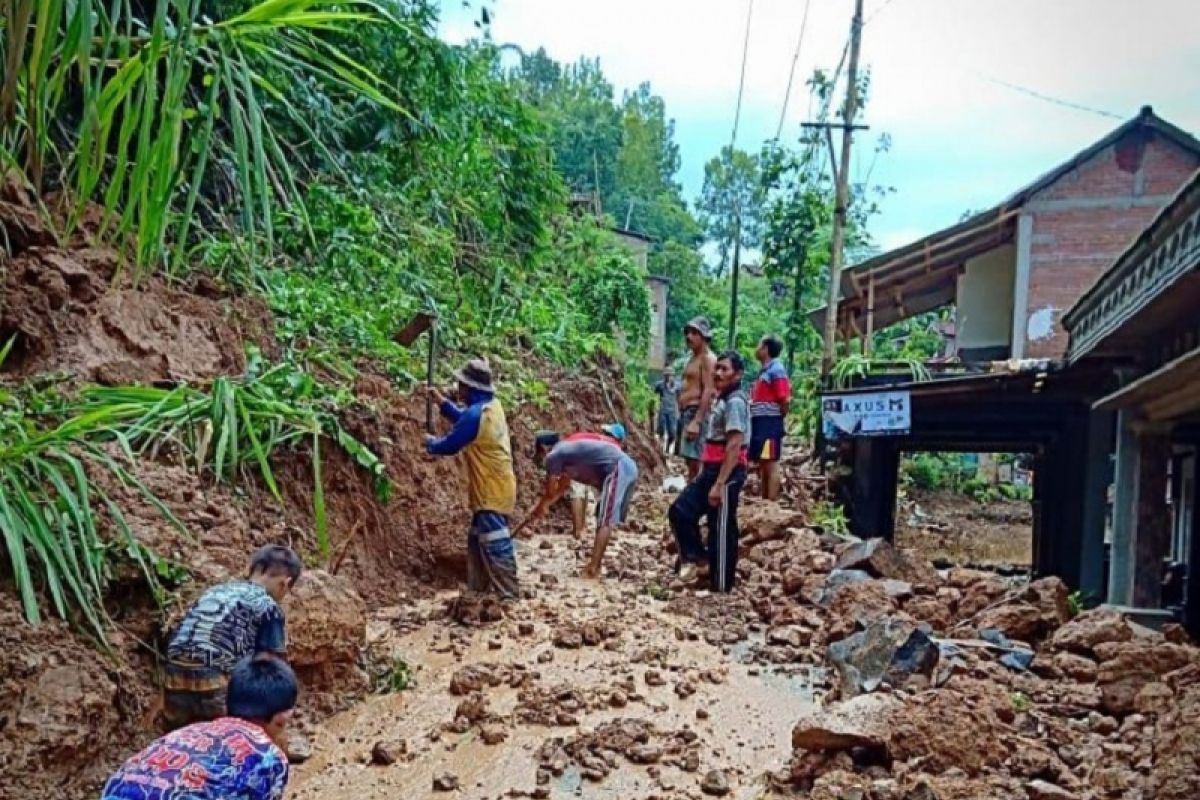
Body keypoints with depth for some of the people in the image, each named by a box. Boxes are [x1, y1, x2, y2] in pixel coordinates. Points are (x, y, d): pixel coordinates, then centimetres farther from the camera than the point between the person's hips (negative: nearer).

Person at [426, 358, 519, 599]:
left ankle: (509, 596, -2)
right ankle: (478, 589, 28)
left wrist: (430, 443, 11)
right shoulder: (491, 406, 8)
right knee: (477, 540, 19)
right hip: (493, 488, 10)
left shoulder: (476, 414, -21)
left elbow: (449, 445, -10)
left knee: (495, 544, -6)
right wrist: (440, 400, 24)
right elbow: (462, 419, 27)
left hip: (492, 491, -10)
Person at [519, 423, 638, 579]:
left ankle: (592, 569, -12)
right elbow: (563, 486, 37)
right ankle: (594, 565, 21)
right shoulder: (567, 450, 24)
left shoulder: (553, 456, -2)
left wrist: (539, 509, 30)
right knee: (603, 520, 16)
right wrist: (542, 507, 42)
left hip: (618, 470, -10)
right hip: (627, 467, 10)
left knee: (605, 521, -11)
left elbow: (549, 493, 10)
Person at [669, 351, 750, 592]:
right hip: (712, 470, 9)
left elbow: (734, 446, -23)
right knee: (680, 511, 6)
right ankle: (695, 556, 20)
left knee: (721, 531, 0)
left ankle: (721, 587, 10)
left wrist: (719, 484, -25)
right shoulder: (722, 400, 16)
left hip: (727, 474, -9)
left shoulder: (735, 402, -16)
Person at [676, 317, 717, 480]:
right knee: (689, 459, 12)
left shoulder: (708, 359, -9)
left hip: (697, 412, -10)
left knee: (695, 460, -13)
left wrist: (697, 421, -26)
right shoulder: (693, 358, 20)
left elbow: (708, 392, -19)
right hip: (685, 412, 10)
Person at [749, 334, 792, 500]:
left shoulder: (776, 371, -11)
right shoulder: (764, 371, 18)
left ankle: (772, 502, -6)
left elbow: (785, 400, -17)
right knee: (761, 463, 12)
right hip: (759, 423, 10)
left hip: (769, 423, -10)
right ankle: (763, 499, 18)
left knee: (770, 463, -8)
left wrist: (777, 418, -5)